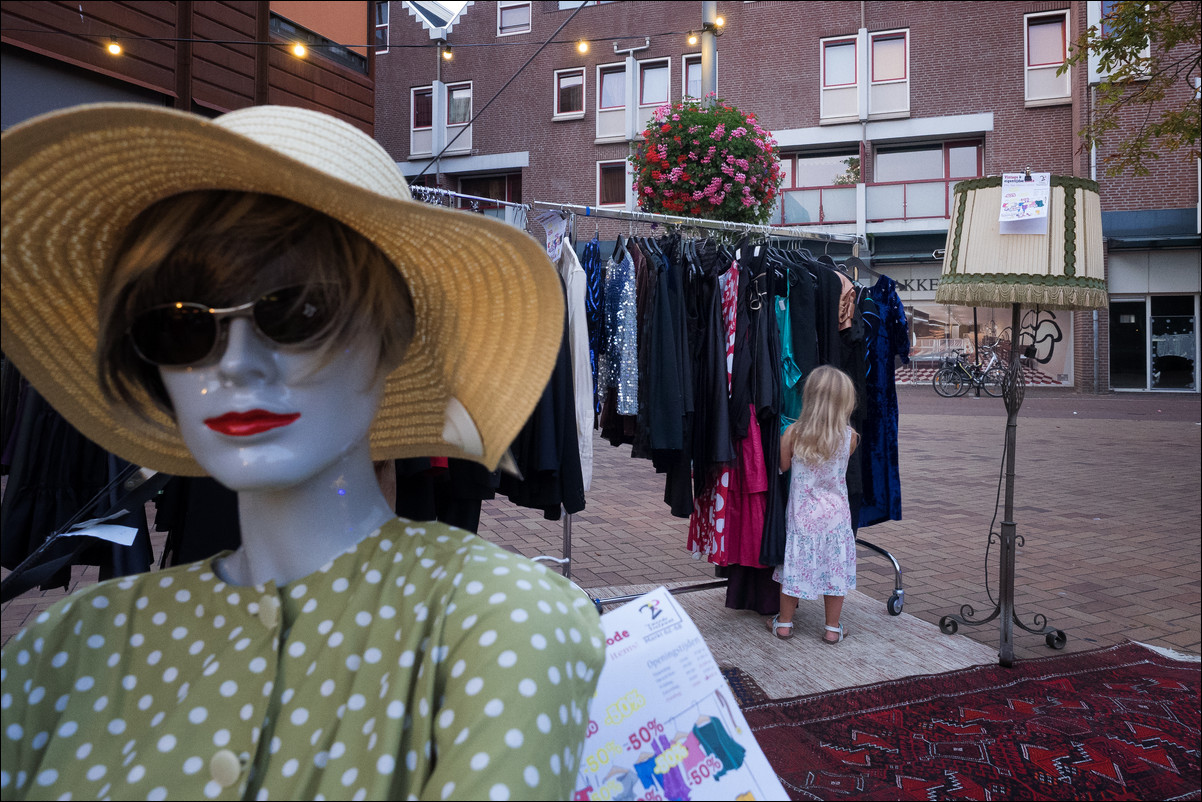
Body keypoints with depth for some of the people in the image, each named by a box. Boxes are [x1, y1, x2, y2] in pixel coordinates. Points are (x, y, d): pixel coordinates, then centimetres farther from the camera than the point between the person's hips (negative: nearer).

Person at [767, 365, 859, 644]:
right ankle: (833, 628, 20)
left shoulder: (793, 433, -12)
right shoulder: (849, 437, -11)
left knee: (795, 564, 12)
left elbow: (782, 466, -1)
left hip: (801, 513, 0)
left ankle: (784, 622, 24)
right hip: (835, 515, 0)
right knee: (834, 567, 11)